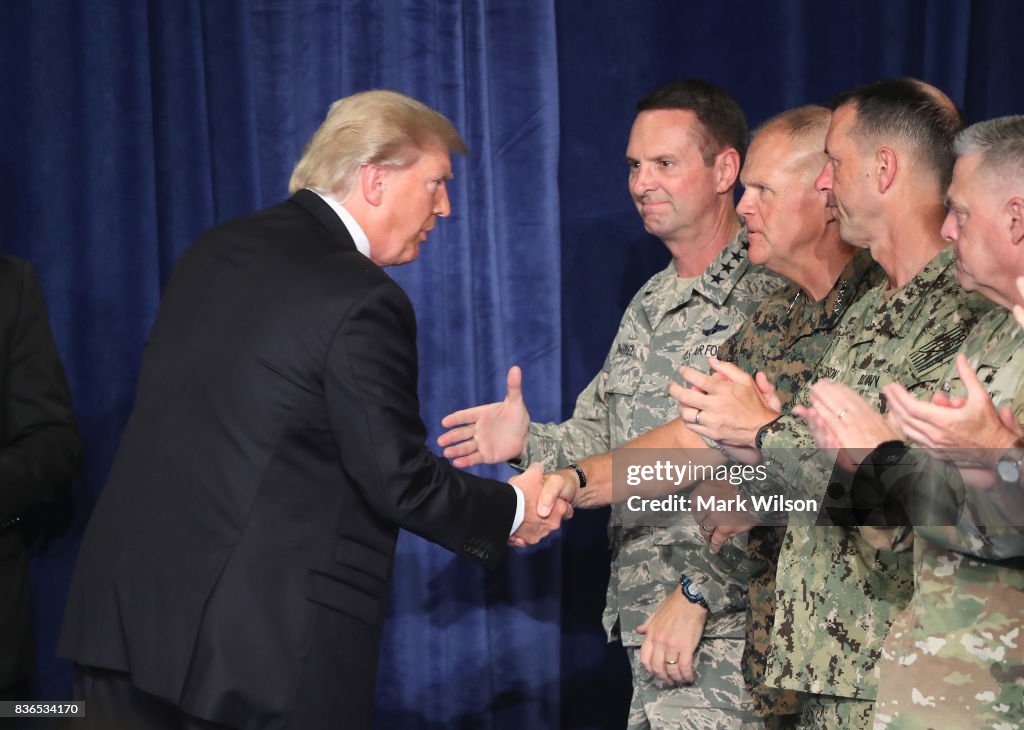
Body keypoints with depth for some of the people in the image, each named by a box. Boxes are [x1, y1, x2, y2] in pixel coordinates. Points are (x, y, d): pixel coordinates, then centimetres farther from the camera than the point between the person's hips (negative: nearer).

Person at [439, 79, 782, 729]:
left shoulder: (766, 297, -12)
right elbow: (603, 436, 21)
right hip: (645, 620, 8)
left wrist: (697, 592, -21)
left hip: (722, 630, -7)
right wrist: (531, 442, 1)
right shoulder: (651, 304, 16)